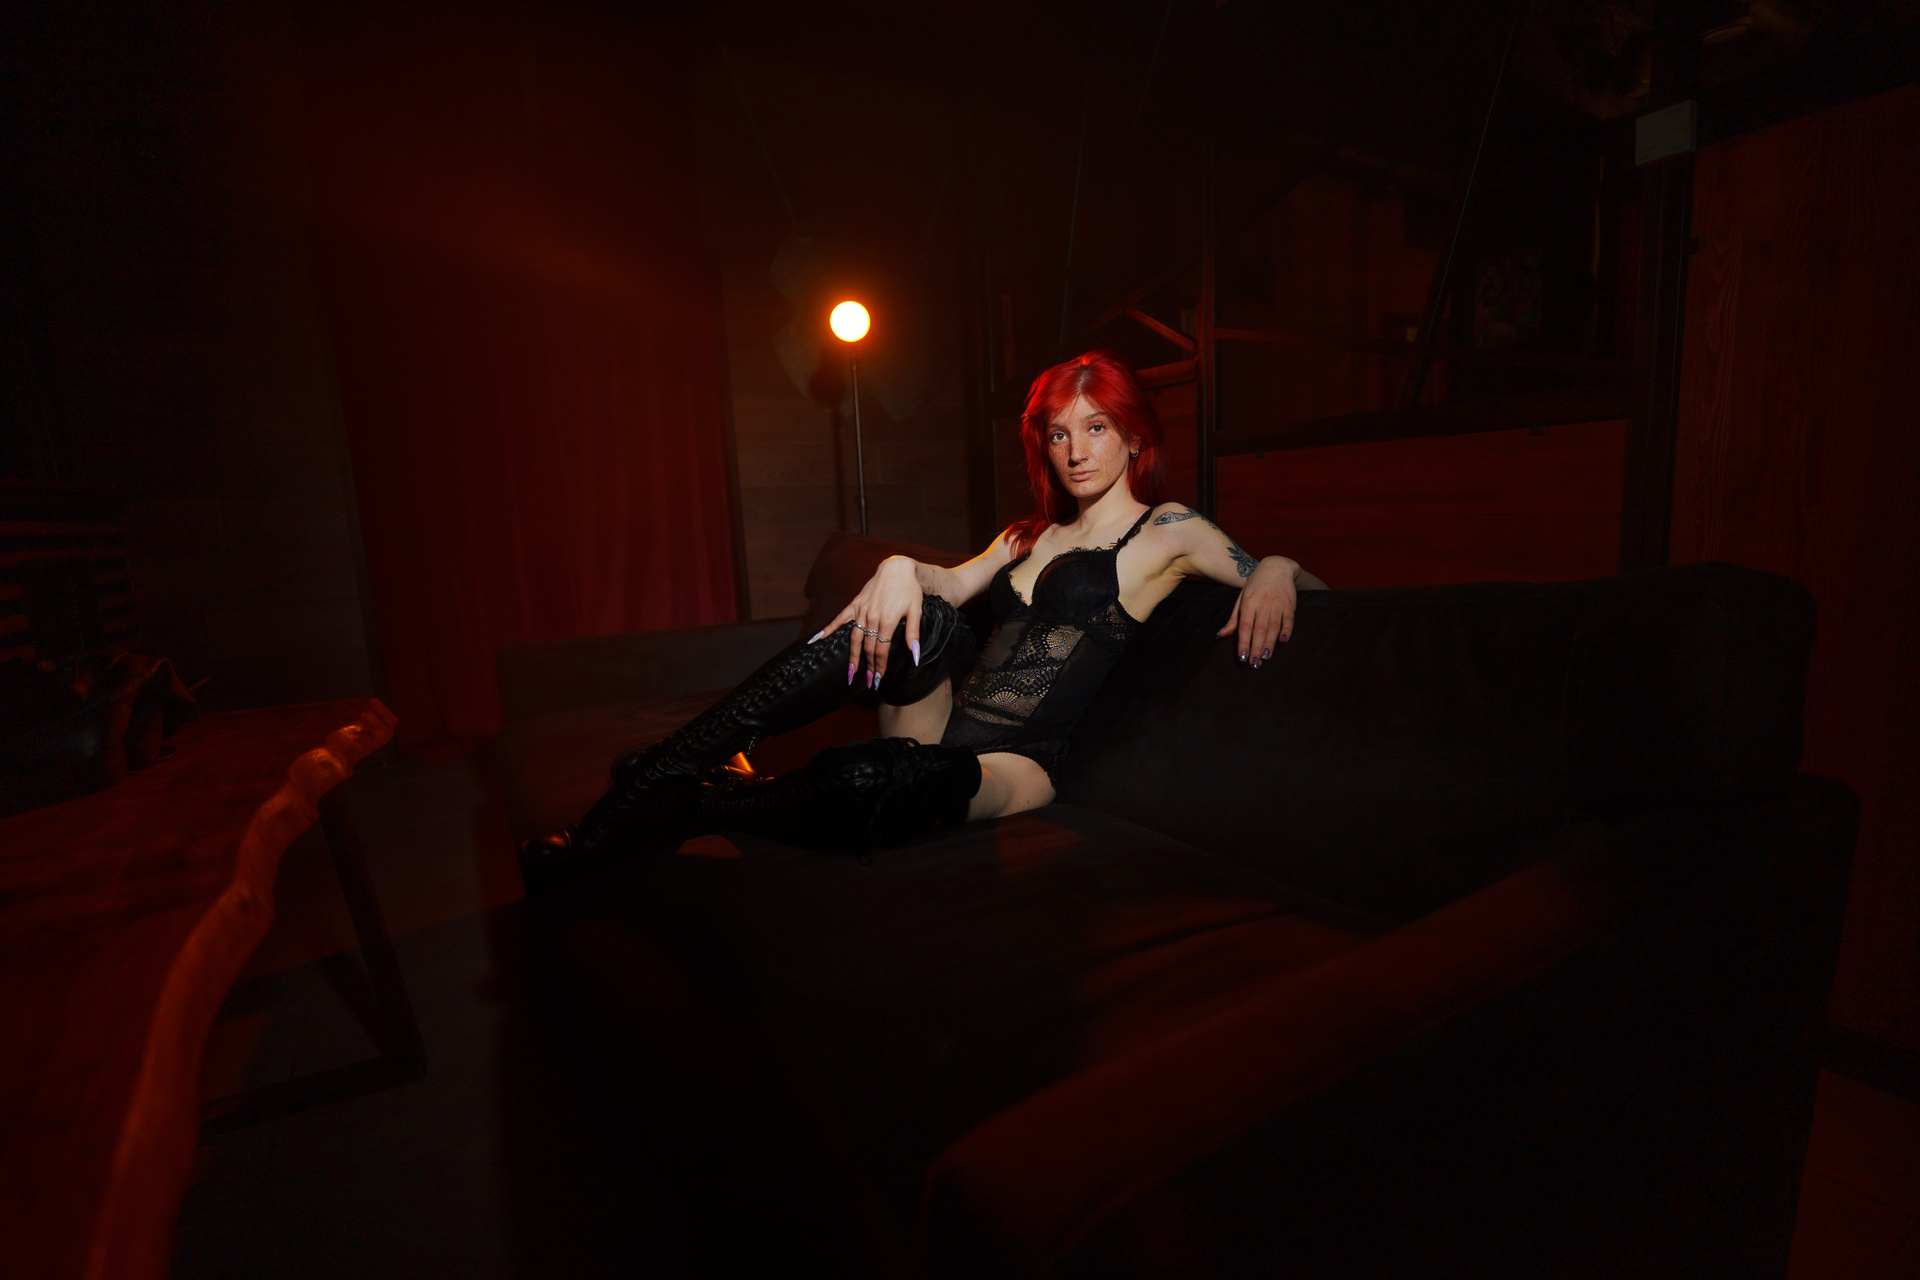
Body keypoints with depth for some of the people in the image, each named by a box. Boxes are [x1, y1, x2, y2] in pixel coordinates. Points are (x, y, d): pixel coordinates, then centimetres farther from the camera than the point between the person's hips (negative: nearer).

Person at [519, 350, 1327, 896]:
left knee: (869, 784, -39)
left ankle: (689, 805, -14)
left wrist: (1276, 574, -18)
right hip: (945, 730, 5)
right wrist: (902, 570, -14)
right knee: (923, 618, -30)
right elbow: (953, 584, 9)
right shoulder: (1031, 532, 22)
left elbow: (1310, 580, 6)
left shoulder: (1167, 530, 5)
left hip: (1016, 767, -5)